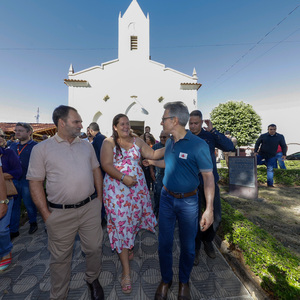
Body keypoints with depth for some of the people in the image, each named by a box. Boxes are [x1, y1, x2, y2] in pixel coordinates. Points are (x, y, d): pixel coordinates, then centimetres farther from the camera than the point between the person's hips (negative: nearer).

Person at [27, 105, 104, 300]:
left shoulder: (86, 145, 6)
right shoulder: (42, 148, -4)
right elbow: (35, 182, -4)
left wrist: (99, 198, 7)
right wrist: (46, 214, -7)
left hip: (90, 208, 3)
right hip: (60, 213, -2)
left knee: (94, 248, 16)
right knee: (60, 257, 17)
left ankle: (93, 280, 46)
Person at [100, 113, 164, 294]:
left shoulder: (137, 141, 6)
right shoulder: (109, 142, -4)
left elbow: (153, 154, 3)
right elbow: (106, 165, -13)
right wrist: (123, 178, -24)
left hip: (137, 186, 4)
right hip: (117, 189, -3)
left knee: (134, 219, 16)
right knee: (121, 223, 3)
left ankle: (129, 247, 47)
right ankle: (126, 272, 18)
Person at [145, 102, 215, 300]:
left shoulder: (198, 145, -19)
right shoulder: (169, 142, 1)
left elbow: (208, 177, -16)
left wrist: (209, 209, -18)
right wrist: (152, 162, 22)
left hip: (188, 201, -4)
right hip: (167, 198, 5)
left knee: (188, 246, 17)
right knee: (164, 243, 16)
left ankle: (184, 281, 45)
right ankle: (166, 280, 42)